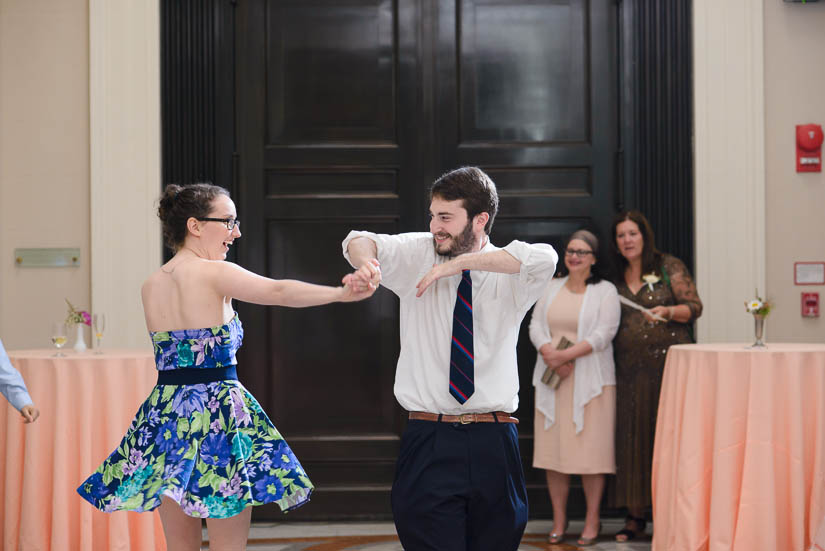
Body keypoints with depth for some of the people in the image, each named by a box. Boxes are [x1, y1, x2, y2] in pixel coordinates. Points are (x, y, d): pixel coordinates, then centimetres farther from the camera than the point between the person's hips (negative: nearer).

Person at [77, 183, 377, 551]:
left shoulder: (150, 286, 11)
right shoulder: (214, 273, -9)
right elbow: (279, 292, -22)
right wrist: (342, 293, -27)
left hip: (166, 410, 6)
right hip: (216, 408, -6)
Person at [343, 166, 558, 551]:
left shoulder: (508, 278, 3)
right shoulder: (416, 255, 8)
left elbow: (545, 260, -19)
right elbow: (360, 242, -5)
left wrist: (460, 262, -22)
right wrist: (365, 260, -29)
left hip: (493, 446, 1)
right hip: (428, 443, 0)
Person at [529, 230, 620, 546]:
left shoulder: (605, 291, 1)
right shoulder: (551, 289, 14)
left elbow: (603, 335, -10)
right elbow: (535, 325, 6)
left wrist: (566, 355, -18)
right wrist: (550, 355, -13)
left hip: (590, 380, -4)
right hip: (552, 379, 4)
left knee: (590, 449, -4)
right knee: (554, 448, 3)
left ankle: (592, 520, 5)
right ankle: (559, 519, 11)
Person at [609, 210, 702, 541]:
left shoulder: (669, 267, 2)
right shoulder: (616, 278, 15)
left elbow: (694, 307, -2)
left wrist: (668, 311, -18)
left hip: (669, 362, -4)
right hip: (630, 368, 4)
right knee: (632, 437, 2)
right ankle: (635, 516, 8)